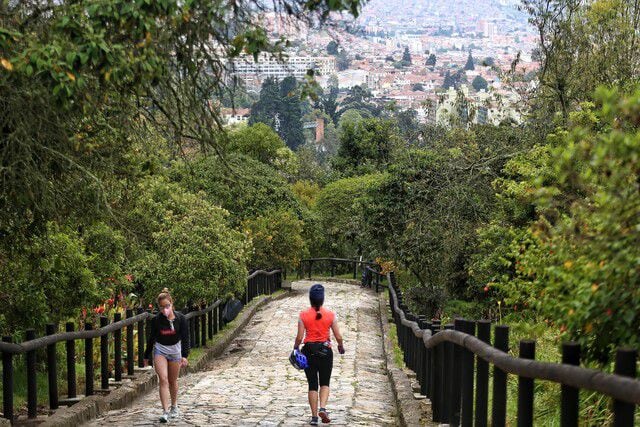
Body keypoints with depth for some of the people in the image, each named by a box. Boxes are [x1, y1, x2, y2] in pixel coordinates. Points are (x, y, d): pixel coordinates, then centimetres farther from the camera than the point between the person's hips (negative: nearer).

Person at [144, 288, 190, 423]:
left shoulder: (180, 318, -13)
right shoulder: (156, 320, -11)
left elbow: (185, 338, -8)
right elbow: (151, 338, 1)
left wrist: (184, 355, -16)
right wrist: (146, 356, 8)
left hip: (175, 350, 1)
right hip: (160, 350, -1)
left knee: (173, 381, 12)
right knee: (163, 380, -14)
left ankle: (174, 407, 34)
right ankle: (165, 411, -15)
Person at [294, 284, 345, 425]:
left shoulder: (303, 315, -7)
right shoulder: (330, 315, -5)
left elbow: (299, 337, -8)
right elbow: (338, 337, -3)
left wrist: (295, 347, 11)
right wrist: (341, 347, 16)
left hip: (309, 351, 0)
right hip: (325, 351, 0)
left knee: (312, 384, 8)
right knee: (325, 383, 15)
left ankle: (314, 416, 8)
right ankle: (322, 408, -8)